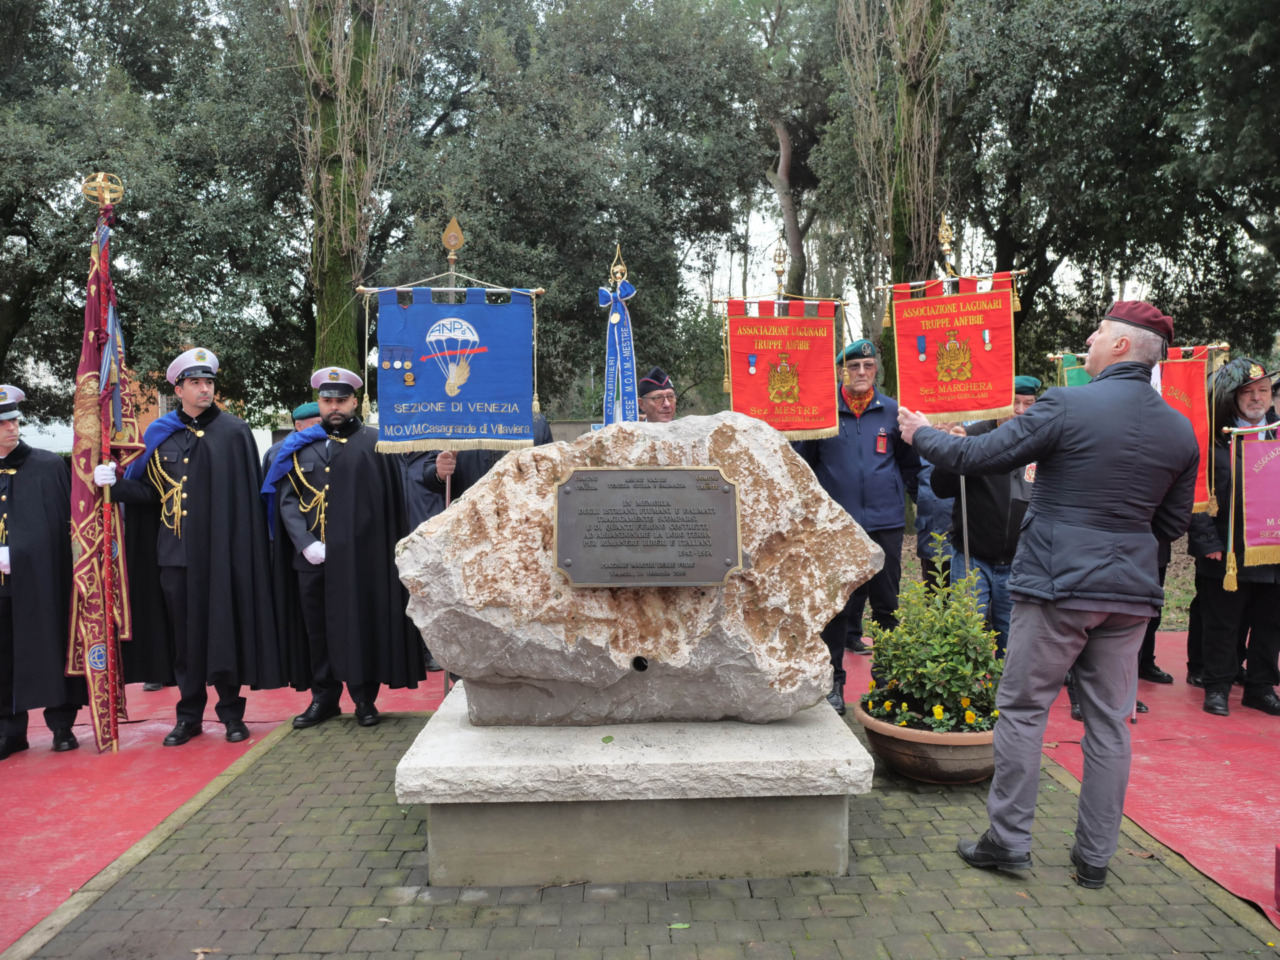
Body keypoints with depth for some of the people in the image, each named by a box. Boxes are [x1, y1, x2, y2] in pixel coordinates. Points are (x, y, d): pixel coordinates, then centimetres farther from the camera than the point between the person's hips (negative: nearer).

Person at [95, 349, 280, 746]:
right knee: (183, 634, 8)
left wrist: (240, 546, -10)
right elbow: (150, 492, 9)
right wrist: (116, 483, -9)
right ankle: (189, 714, 20)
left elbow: (249, 494, -4)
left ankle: (231, 712, 15)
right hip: (174, 552, 3)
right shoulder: (160, 435, 10)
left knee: (224, 630, 2)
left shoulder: (234, 432, 0)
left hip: (221, 551, -3)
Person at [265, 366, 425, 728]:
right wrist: (306, 543, -8)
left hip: (359, 558, -3)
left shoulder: (373, 442, 3)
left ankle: (364, 698, 15)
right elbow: (286, 499, 6)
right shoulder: (300, 446, 12)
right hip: (310, 558, 3)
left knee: (360, 626, 2)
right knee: (316, 628, 9)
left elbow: (390, 501, -1)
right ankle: (324, 697, 23)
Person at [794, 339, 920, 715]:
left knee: (887, 605, 9)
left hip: (885, 523, 1)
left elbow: (909, 463, 14)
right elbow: (802, 462, 7)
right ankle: (832, 680, 16)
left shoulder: (893, 411, 6)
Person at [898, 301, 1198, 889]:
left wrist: (921, 434, 8)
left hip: (1058, 586, -5)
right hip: (1130, 592, 6)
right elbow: (1173, 524, 13)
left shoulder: (1066, 407, -12)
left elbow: (978, 456, -9)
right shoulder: (1180, 430, 6)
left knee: (1022, 709, 6)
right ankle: (1095, 856, 21)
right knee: (1108, 721, 12)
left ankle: (1008, 840, 14)